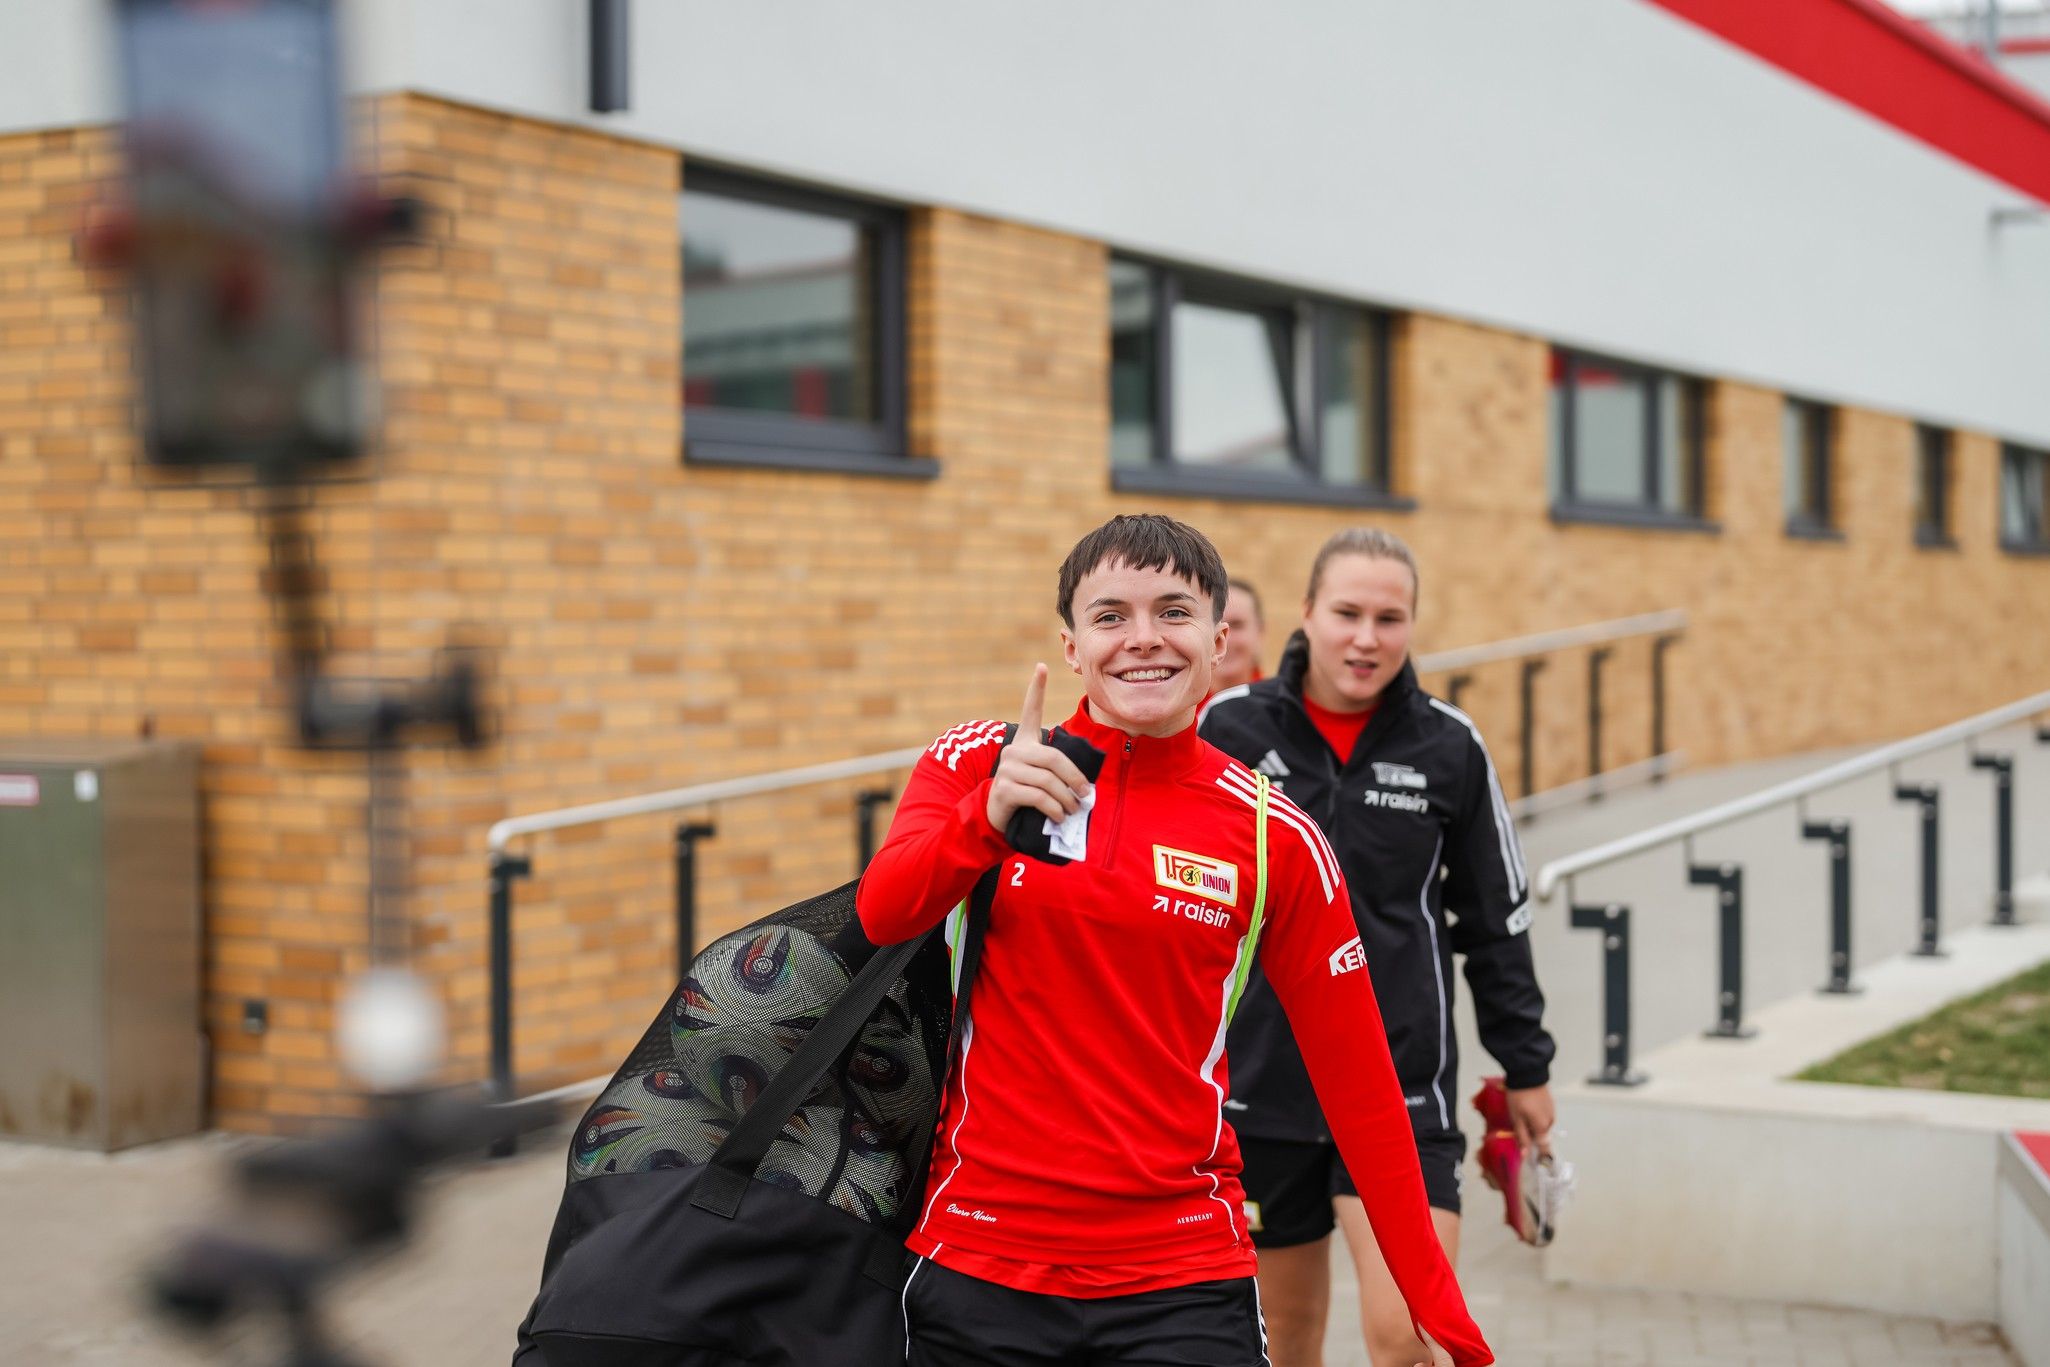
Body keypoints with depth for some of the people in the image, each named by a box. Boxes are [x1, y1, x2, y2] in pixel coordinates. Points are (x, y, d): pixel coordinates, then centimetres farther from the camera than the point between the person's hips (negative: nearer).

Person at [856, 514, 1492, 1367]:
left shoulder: (1274, 838, 0)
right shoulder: (977, 765, 1)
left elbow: (1359, 1087, 2)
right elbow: (881, 916, -15)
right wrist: (989, 813, -32)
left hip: (1184, 1285, 0)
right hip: (978, 1265, 1)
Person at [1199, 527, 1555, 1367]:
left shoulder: (1450, 747, -1)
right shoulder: (1230, 727, -3)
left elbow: (1497, 921, 9)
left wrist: (1525, 1067, 12)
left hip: (1403, 1089, -1)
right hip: (1259, 1082, 1)